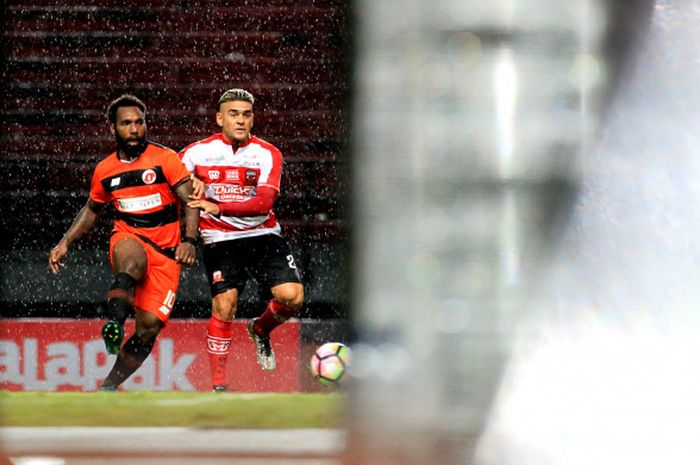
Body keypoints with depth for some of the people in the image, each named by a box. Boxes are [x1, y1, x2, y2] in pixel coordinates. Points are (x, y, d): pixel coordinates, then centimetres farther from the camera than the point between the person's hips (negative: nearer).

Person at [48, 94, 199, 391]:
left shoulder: (165, 159, -3)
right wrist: (65, 243, 16)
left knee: (150, 326, -11)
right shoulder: (104, 170, 8)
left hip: (166, 253, -1)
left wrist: (189, 240, -22)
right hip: (128, 238, 1)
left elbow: (190, 200, -6)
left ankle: (110, 385, 2)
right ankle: (114, 322, -57)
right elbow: (92, 209, 25)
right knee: (132, 258, -40)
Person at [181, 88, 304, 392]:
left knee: (292, 296, -15)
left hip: (263, 235, 1)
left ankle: (260, 330, 20)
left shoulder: (267, 154, -3)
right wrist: (190, 182, -10)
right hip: (220, 239, -1)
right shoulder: (197, 152, 1)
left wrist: (218, 207, -26)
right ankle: (218, 384, -6)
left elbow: (264, 203, -16)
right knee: (224, 305, -15)